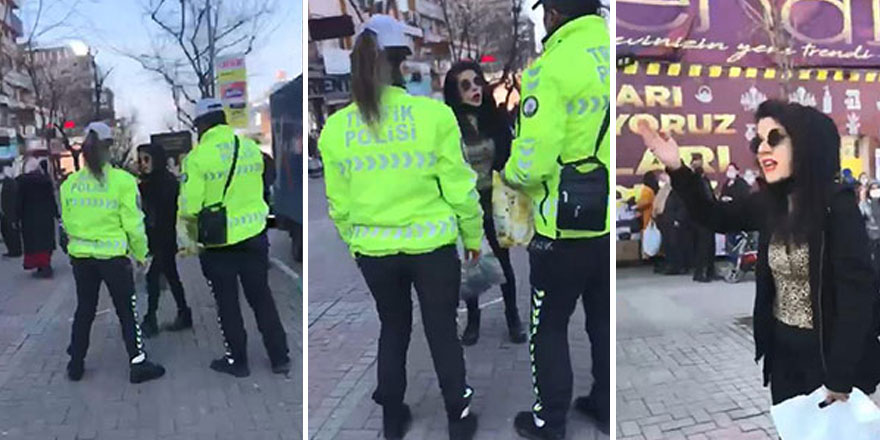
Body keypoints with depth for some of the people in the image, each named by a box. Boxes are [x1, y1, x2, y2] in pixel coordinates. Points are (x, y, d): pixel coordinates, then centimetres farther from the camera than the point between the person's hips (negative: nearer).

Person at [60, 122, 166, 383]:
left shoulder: (70, 183, 0)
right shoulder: (122, 180, -13)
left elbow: (67, 223, 9)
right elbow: (133, 223, -11)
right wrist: (141, 254, 1)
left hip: (81, 256, 5)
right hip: (113, 256, -4)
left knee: (84, 310, 18)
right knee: (127, 312, 6)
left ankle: (76, 364, 27)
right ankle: (138, 365, 11)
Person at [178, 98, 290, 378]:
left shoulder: (198, 156, -14)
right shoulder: (251, 147, 0)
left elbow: (189, 208, -16)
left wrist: (193, 229, 3)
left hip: (218, 241, -4)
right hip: (255, 235, 4)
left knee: (227, 302, 12)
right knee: (262, 297, 15)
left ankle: (237, 361, 23)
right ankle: (280, 358, 21)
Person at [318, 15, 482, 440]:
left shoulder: (335, 127, -6)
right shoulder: (433, 113, -15)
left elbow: (338, 204, 3)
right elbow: (459, 186, -8)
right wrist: (473, 234, 7)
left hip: (373, 250, 3)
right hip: (432, 245, -2)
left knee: (393, 329, 22)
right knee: (442, 331, 14)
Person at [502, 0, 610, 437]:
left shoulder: (553, 66, -19)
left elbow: (533, 163, -21)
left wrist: (510, 172, 0)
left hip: (567, 227, -6)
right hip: (608, 221, 6)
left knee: (548, 326, 13)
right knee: (604, 321, 22)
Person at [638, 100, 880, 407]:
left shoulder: (837, 204, -18)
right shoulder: (770, 202, 0)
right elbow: (714, 217, 13)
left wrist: (840, 378, -22)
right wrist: (676, 168, -3)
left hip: (828, 353, -6)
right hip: (782, 350, 6)